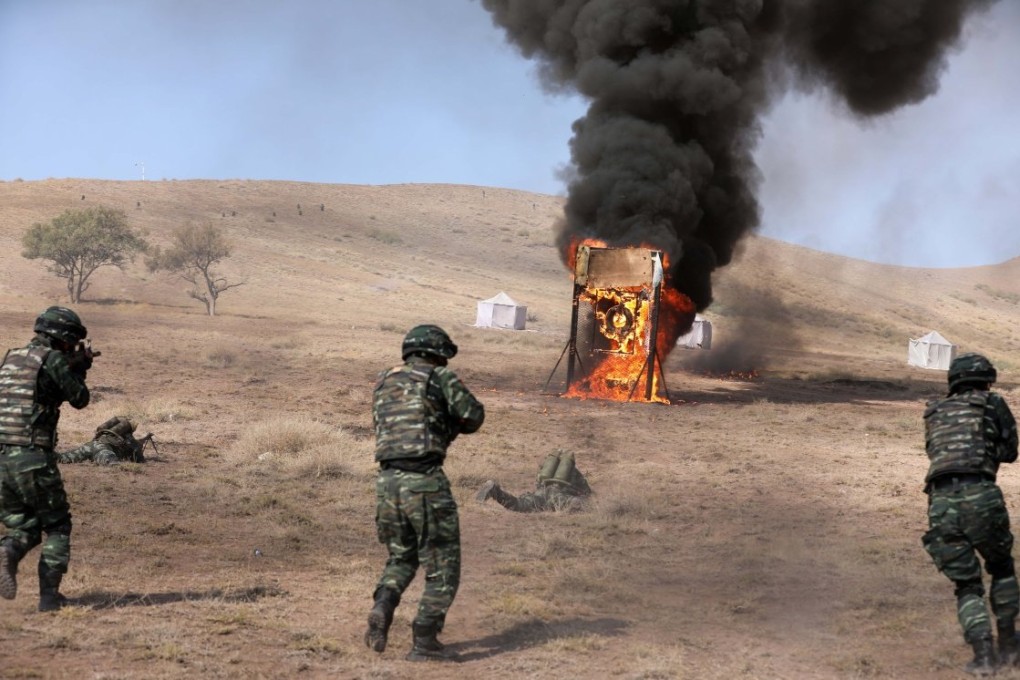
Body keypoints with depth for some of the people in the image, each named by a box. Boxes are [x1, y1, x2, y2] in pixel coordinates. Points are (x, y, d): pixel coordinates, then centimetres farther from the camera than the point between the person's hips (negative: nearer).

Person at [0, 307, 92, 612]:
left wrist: (72, 366, 29)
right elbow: (79, 399, 4)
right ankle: (49, 594, 4)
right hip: (33, 457, -6)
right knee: (57, 527, 12)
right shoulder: (53, 360, -6)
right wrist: (79, 368, 21)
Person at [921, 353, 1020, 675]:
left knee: (967, 586, 12)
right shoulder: (993, 404, 15)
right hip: (980, 497, -2)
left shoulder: (933, 413, 24)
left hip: (940, 504, 2)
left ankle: (983, 654, -3)